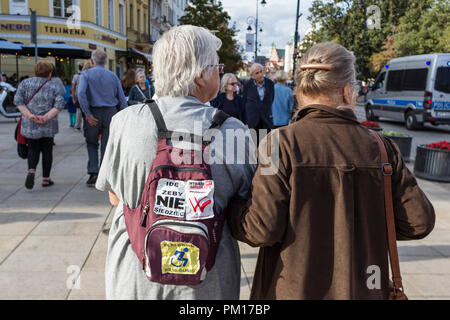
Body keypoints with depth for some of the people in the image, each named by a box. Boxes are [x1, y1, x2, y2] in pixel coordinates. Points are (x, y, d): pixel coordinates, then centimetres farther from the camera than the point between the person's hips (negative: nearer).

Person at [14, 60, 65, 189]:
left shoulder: (25, 83, 6)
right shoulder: (54, 87, 2)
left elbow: (18, 100, -6)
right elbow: (60, 104, -11)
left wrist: (29, 115, -12)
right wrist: (46, 117, -15)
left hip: (29, 124, 1)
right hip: (48, 126, -1)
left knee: (33, 150, 13)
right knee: (47, 151, 10)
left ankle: (31, 170, -11)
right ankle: (46, 179, 14)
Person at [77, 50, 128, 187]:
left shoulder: (86, 74, 0)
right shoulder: (113, 76, 7)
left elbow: (81, 93, -16)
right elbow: (122, 98, 5)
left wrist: (88, 114, -14)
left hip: (94, 113, -1)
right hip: (110, 113, 2)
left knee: (92, 143, 16)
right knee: (107, 146, 8)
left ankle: (93, 173, 4)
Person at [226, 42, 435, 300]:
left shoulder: (282, 143, -15)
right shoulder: (381, 149, -6)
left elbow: (263, 230, -18)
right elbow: (419, 222, -2)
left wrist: (231, 209, 0)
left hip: (294, 289, -2)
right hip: (363, 290, 3)